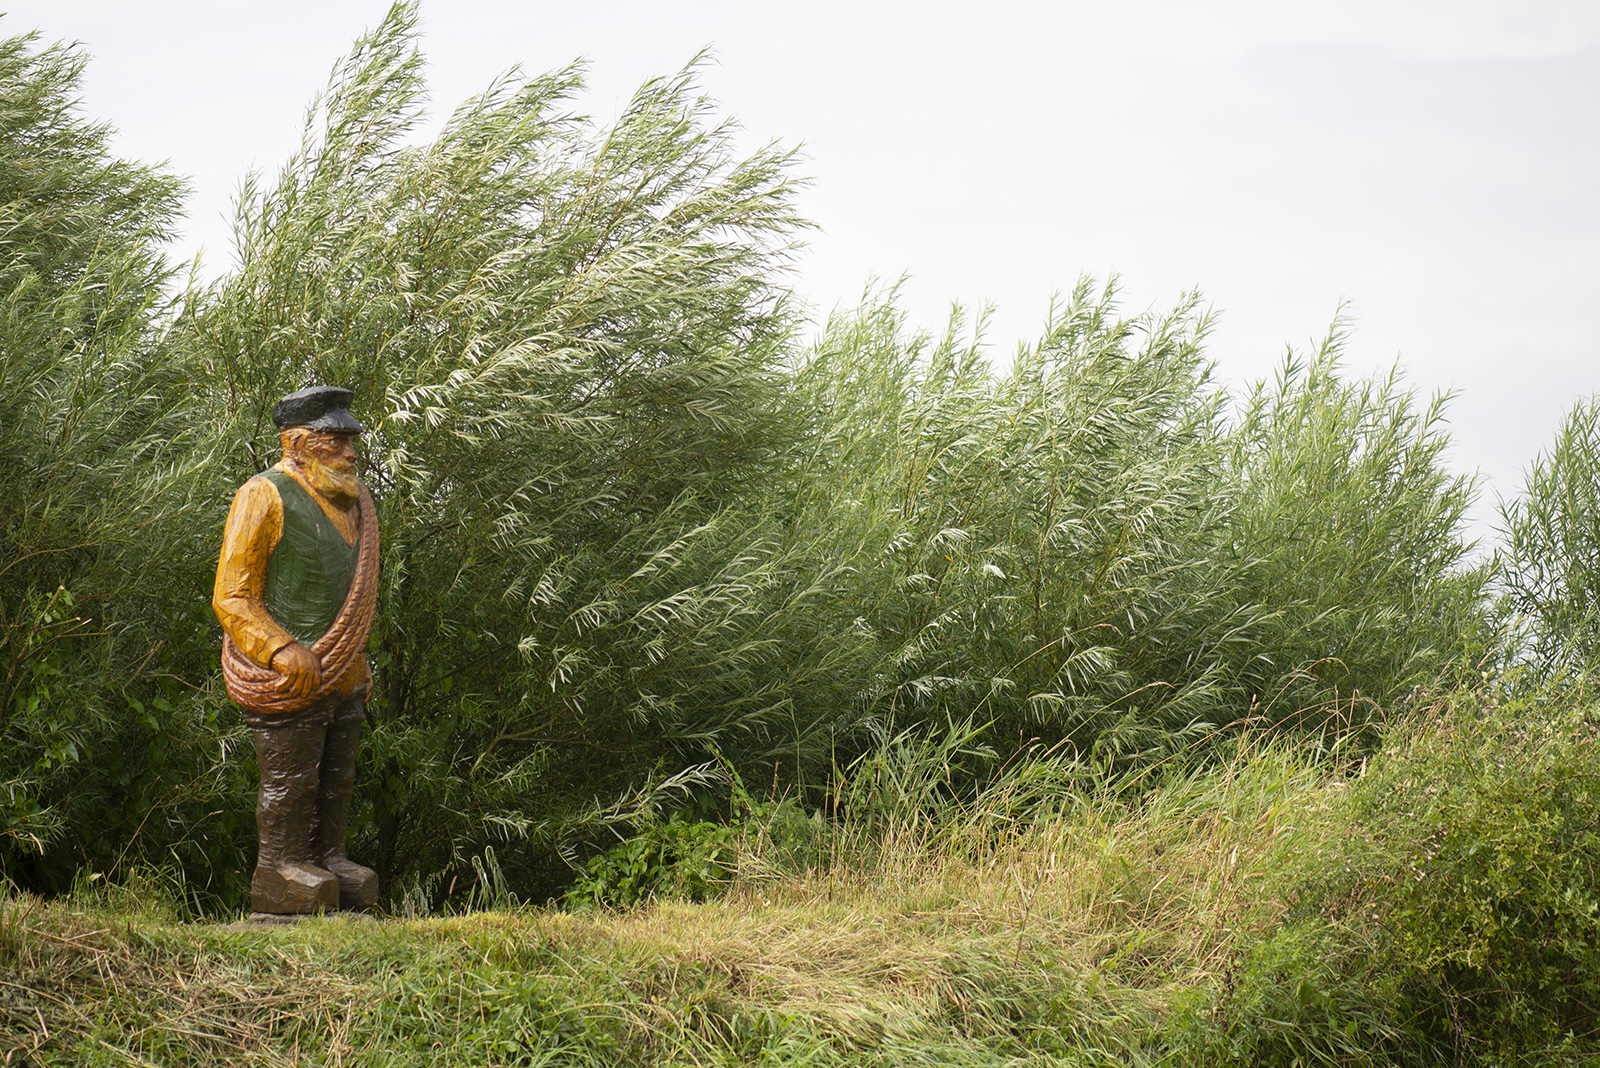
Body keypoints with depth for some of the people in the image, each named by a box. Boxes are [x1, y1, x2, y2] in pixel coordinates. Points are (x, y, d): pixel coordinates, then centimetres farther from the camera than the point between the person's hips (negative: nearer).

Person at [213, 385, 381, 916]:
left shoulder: (352, 500, 15)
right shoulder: (265, 497, -10)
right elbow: (231, 598, -12)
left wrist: (359, 664, 21)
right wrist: (282, 651, -23)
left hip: (342, 676, 8)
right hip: (288, 676, -8)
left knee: (336, 778, 12)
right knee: (289, 781, -4)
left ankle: (328, 861, 21)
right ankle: (279, 878, 2)